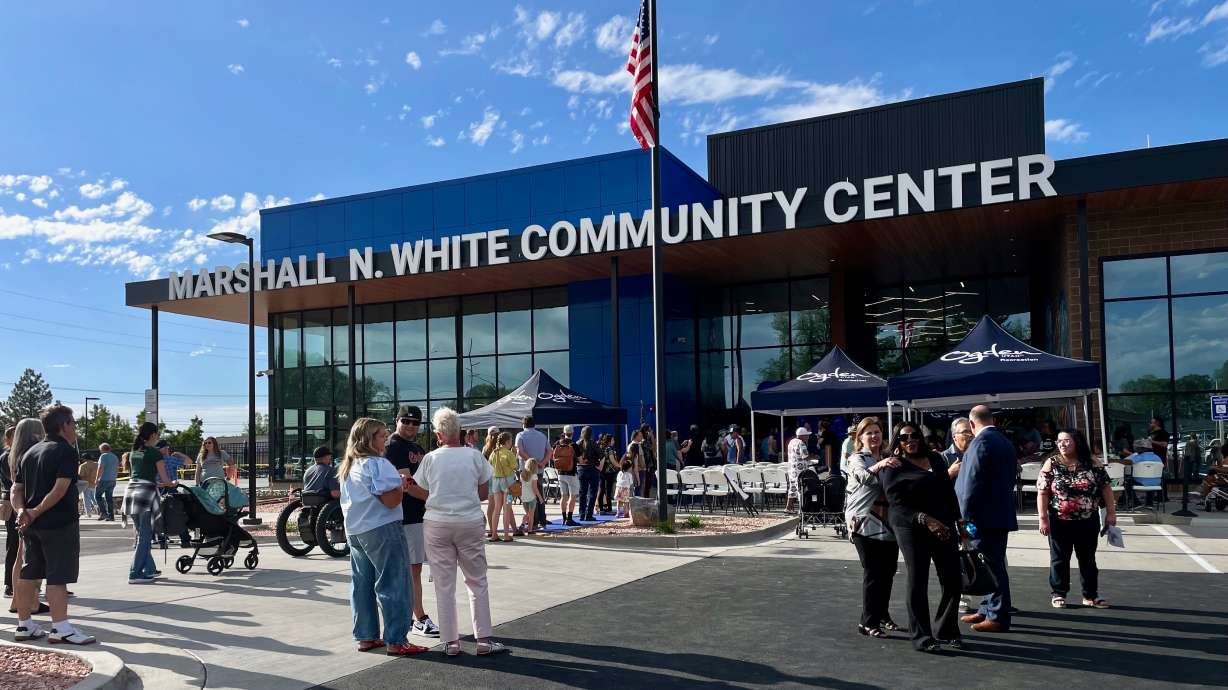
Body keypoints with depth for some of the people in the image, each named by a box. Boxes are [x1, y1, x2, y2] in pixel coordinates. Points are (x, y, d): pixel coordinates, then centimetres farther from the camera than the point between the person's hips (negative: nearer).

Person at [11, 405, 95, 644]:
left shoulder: (29, 452, 15)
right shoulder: (66, 452, -10)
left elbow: (16, 489, 10)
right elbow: (60, 489, -21)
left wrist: (22, 510, -4)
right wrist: (36, 512, -15)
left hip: (31, 525, 8)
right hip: (59, 524, -8)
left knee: (29, 574, 13)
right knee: (58, 576, -6)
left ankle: (24, 625, 21)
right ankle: (60, 628, -5)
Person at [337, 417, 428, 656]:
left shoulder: (348, 467, 14)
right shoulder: (378, 464, -15)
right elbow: (391, 500, -21)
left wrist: (396, 479, 18)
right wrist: (402, 482, -3)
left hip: (354, 530, 9)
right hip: (382, 529, -9)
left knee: (361, 584, 13)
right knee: (393, 584, -4)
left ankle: (366, 636, 19)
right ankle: (396, 641, -3)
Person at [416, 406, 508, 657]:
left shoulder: (430, 458, -3)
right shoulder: (474, 456, -3)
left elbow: (423, 494, 4)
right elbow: (484, 493, 3)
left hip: (438, 524, 0)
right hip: (470, 523, 0)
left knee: (444, 585, 8)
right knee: (477, 582, 9)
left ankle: (450, 642, 11)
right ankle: (484, 639, 8)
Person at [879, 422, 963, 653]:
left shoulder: (936, 459, 14)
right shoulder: (892, 468, -2)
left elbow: (949, 492, 18)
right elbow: (898, 505, -11)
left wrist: (958, 521, 12)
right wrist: (925, 520, -21)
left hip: (943, 527, 5)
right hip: (911, 529, -5)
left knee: (953, 580, 3)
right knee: (917, 583, -3)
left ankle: (947, 631, 21)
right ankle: (922, 638, 6)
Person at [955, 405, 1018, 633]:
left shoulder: (981, 442, -15)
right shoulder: (1005, 442, 14)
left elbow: (973, 482, -18)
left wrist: (966, 516, -14)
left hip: (984, 516, -10)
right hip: (1002, 514, 10)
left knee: (991, 565, -4)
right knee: (994, 564, 16)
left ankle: (998, 616, 0)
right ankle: (988, 609, 27)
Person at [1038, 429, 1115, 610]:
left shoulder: (1092, 464, -2)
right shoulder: (1052, 463, -6)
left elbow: (1106, 487, 3)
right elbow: (1042, 493, -7)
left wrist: (1111, 512, -2)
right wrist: (1043, 518, -12)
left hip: (1088, 522, 2)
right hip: (1060, 522, -1)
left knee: (1088, 559, 11)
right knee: (1060, 559, 8)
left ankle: (1090, 595, 22)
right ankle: (1058, 594, 19)